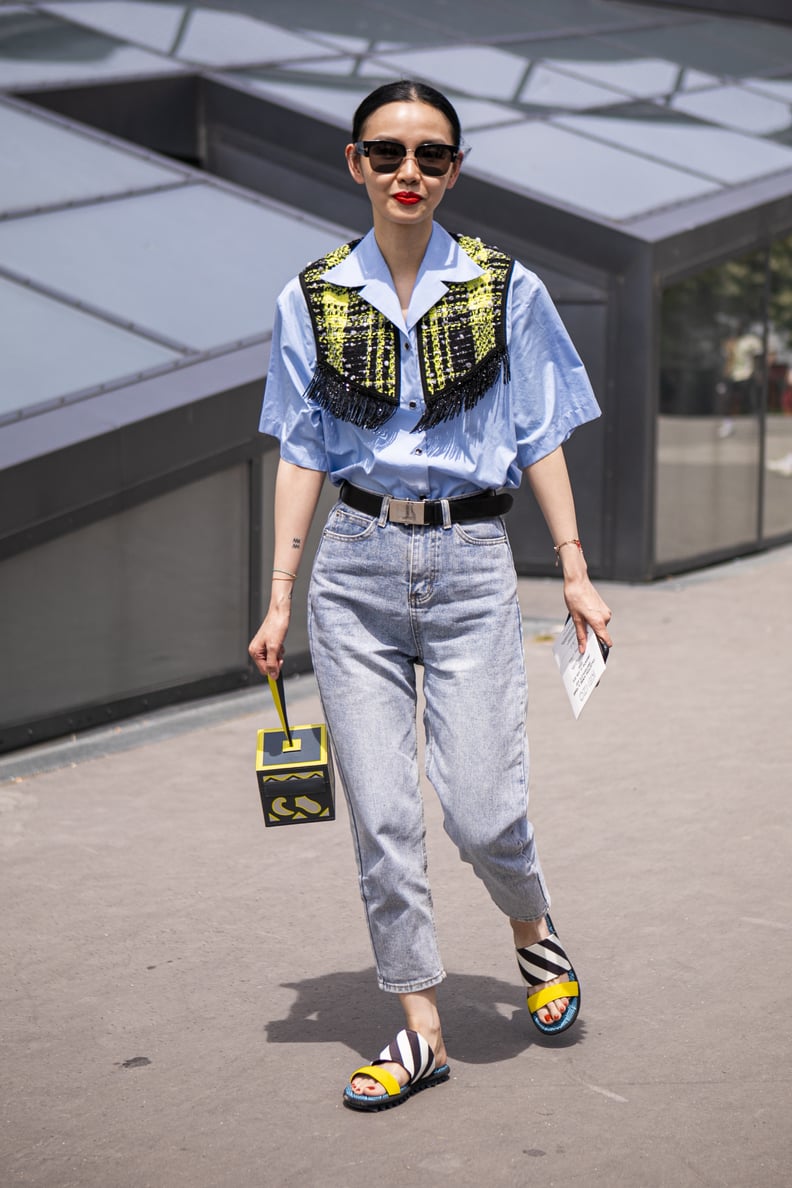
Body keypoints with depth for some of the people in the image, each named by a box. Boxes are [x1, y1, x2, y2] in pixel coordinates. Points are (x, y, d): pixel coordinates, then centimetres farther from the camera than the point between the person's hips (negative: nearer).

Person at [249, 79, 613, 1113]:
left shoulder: (505, 290, 2)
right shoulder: (314, 299, 5)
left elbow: (540, 439, 6)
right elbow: (302, 452, 8)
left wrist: (576, 571, 0)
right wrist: (281, 596, 4)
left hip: (469, 564, -1)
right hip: (358, 569, 2)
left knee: (482, 811, -7)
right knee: (381, 817, 2)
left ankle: (534, 932, 27)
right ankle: (420, 1031, 15)